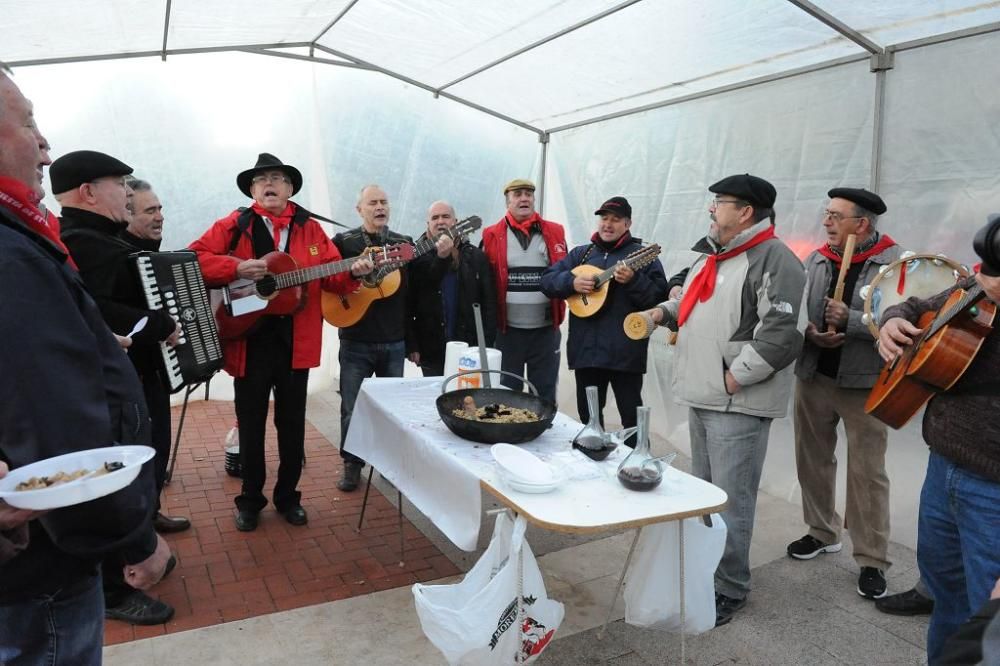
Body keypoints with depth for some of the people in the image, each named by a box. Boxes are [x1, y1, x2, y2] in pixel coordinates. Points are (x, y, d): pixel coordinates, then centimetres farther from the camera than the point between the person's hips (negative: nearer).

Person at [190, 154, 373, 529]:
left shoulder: (310, 229, 6)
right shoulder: (234, 225, 0)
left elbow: (330, 276, 4)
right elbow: (195, 257, -7)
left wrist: (353, 273, -16)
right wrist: (236, 267, -20)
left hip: (296, 343, 2)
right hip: (249, 343, -2)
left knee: (292, 425, 12)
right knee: (251, 426, 9)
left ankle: (288, 497, 28)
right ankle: (250, 500, 26)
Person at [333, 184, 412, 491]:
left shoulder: (405, 243, 6)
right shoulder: (343, 242, 0)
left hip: (395, 342, 2)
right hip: (356, 342, -2)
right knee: (351, 408, 5)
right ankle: (352, 465, 22)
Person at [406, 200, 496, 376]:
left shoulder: (476, 256, 5)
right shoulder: (417, 257, 2)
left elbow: (489, 303, 3)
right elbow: (408, 305, -2)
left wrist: (487, 345, -4)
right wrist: (412, 346, -8)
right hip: (431, 354, -1)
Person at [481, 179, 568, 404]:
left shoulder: (555, 232, 6)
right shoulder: (492, 235, 1)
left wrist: (559, 310, 2)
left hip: (546, 328, 1)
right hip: (507, 329, -1)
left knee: (545, 397, 10)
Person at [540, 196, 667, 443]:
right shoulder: (581, 253, 14)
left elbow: (659, 296, -9)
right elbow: (547, 280, 8)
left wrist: (633, 281, -25)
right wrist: (572, 282, -10)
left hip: (625, 352, -4)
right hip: (586, 349, 5)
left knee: (631, 414, 1)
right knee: (587, 414, 15)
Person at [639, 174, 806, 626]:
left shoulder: (774, 260, -14)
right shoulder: (711, 255, 16)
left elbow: (782, 334, -23)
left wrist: (735, 377, -20)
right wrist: (666, 311, 10)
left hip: (738, 402, -9)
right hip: (701, 396, 9)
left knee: (730, 500, -1)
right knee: (702, 492, 19)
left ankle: (729, 588, 15)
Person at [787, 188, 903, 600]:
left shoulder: (895, 263, -9)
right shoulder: (815, 260, 5)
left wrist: (849, 321, -25)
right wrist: (810, 334, -14)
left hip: (865, 383, -5)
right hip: (813, 377, 5)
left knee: (866, 473, 3)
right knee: (812, 460, 16)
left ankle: (873, 561, 16)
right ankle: (822, 532, 36)